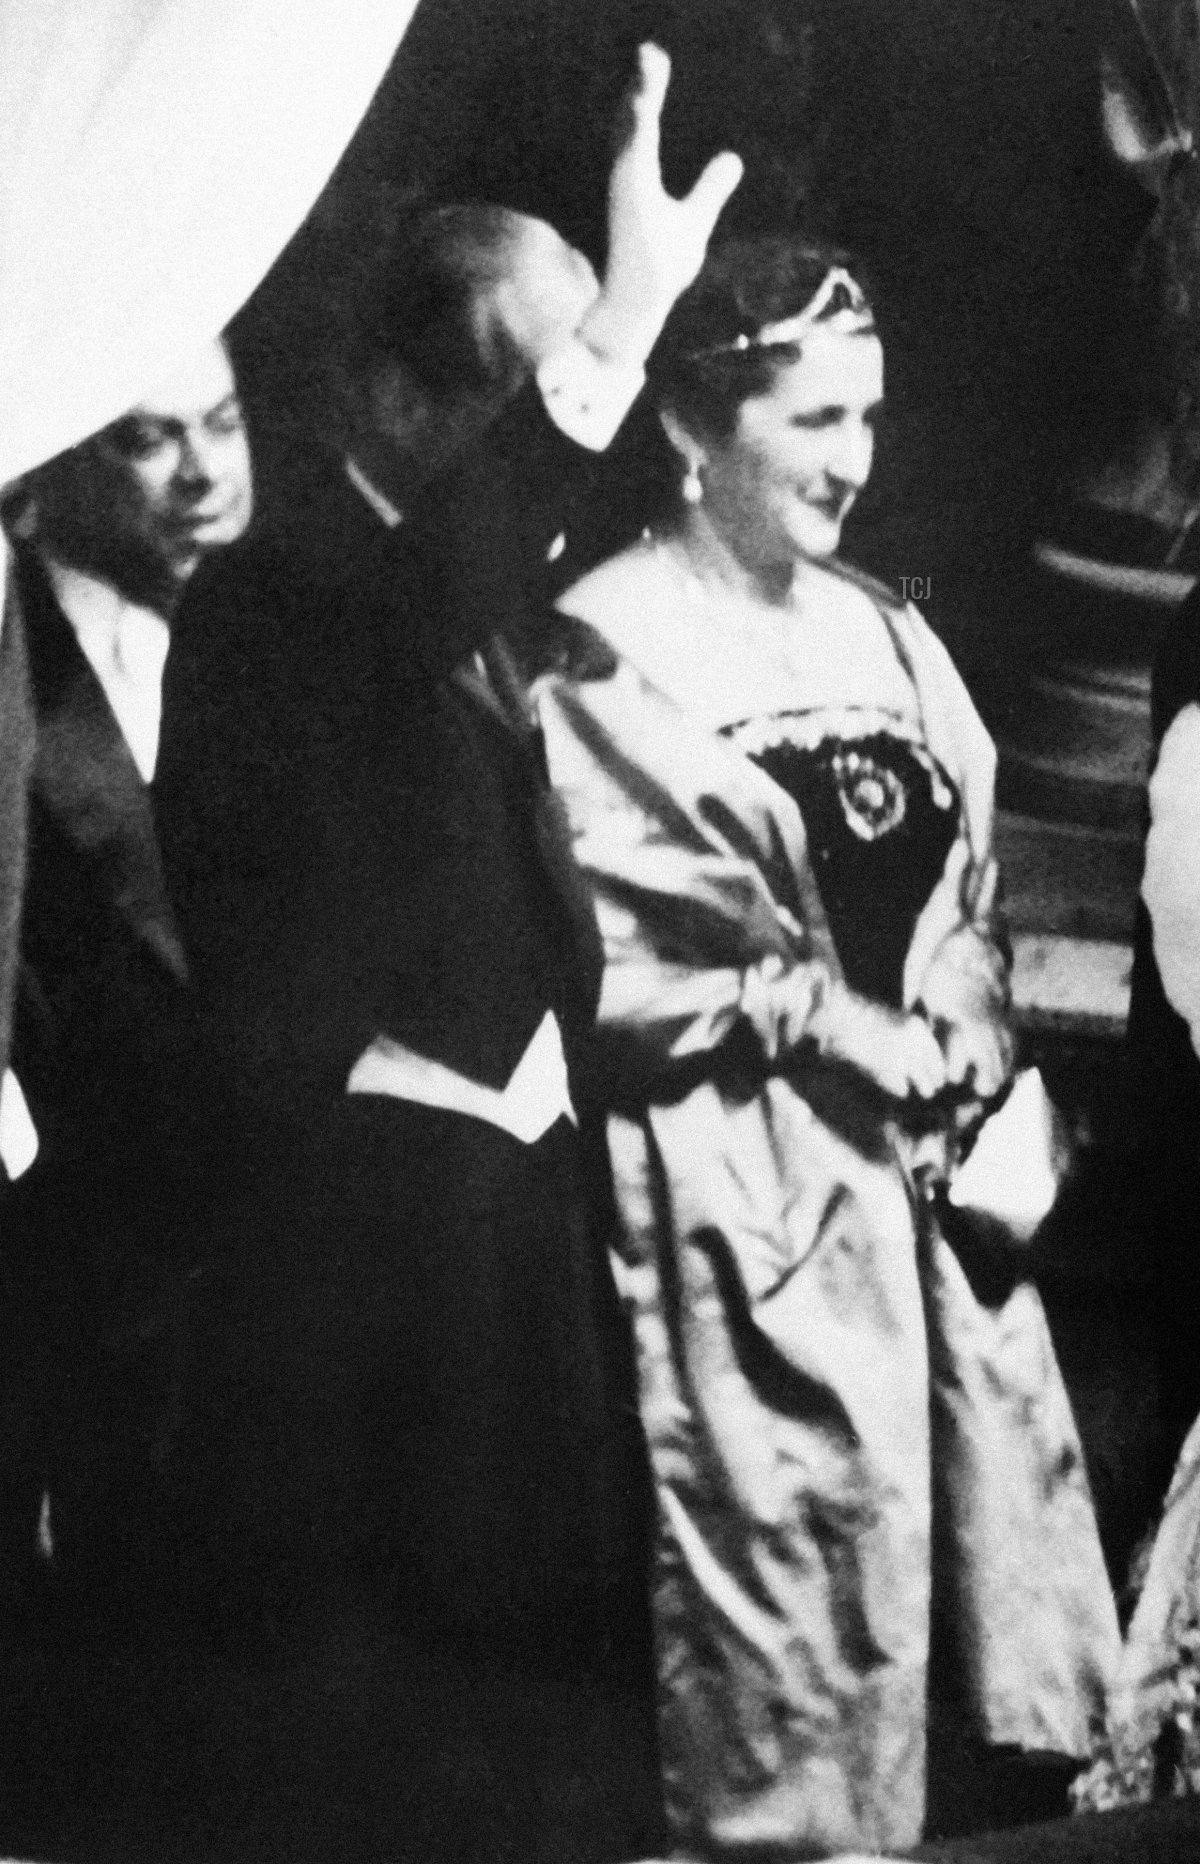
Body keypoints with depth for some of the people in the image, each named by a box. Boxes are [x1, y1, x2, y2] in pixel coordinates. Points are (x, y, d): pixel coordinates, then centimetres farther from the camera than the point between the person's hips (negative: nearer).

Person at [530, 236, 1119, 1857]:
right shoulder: (606, 649, -9)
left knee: (1000, 1526, 8)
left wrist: (971, 1048, -1)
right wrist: (809, 1015, -13)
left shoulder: (881, 631, 12)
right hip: (742, 1177, -6)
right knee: (793, 1576, -1)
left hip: (926, 1159, 7)